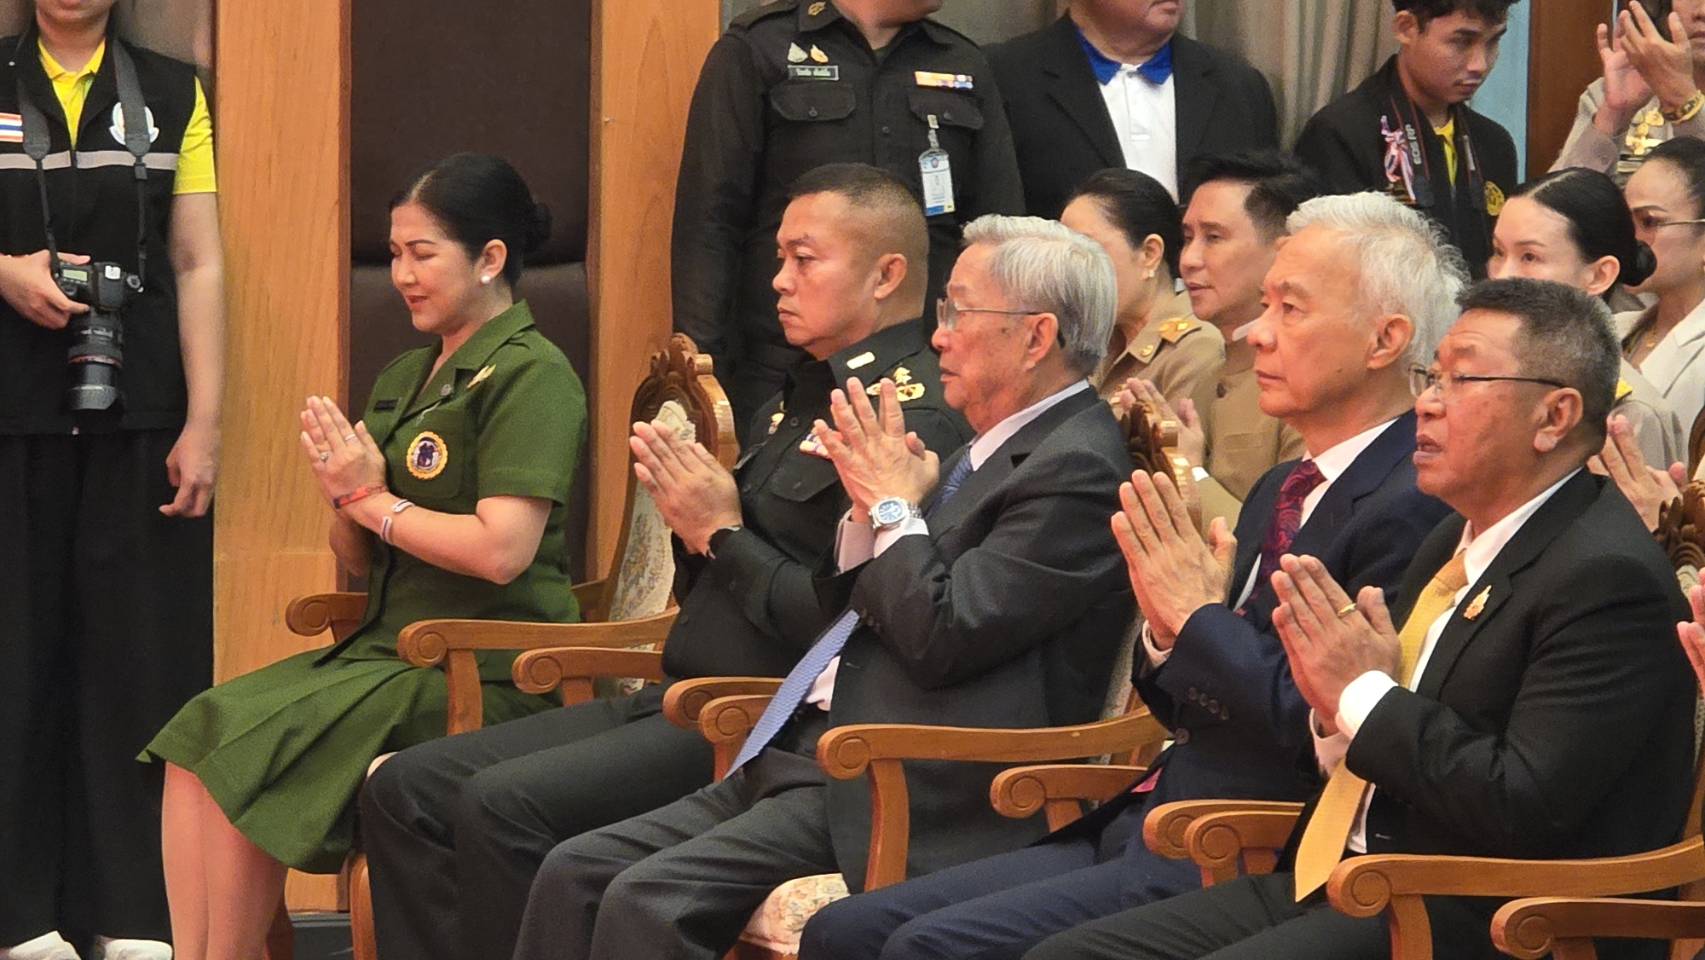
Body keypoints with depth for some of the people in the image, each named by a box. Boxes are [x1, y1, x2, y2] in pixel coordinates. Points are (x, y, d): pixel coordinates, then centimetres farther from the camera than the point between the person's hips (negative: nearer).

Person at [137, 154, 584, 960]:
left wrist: (376, 501, -8)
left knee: (241, 747, -21)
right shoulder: (404, 380, 18)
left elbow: (502, 549, -20)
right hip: (387, 648, 8)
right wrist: (345, 499, -2)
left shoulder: (531, 375, -8)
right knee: (193, 744, -12)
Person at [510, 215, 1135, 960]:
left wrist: (896, 507, -5)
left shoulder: (1077, 468, -12)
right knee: (574, 875, -1)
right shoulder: (994, 451, 19)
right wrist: (869, 511, 6)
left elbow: (939, 639, -20)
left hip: (908, 797, -10)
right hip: (811, 757, 10)